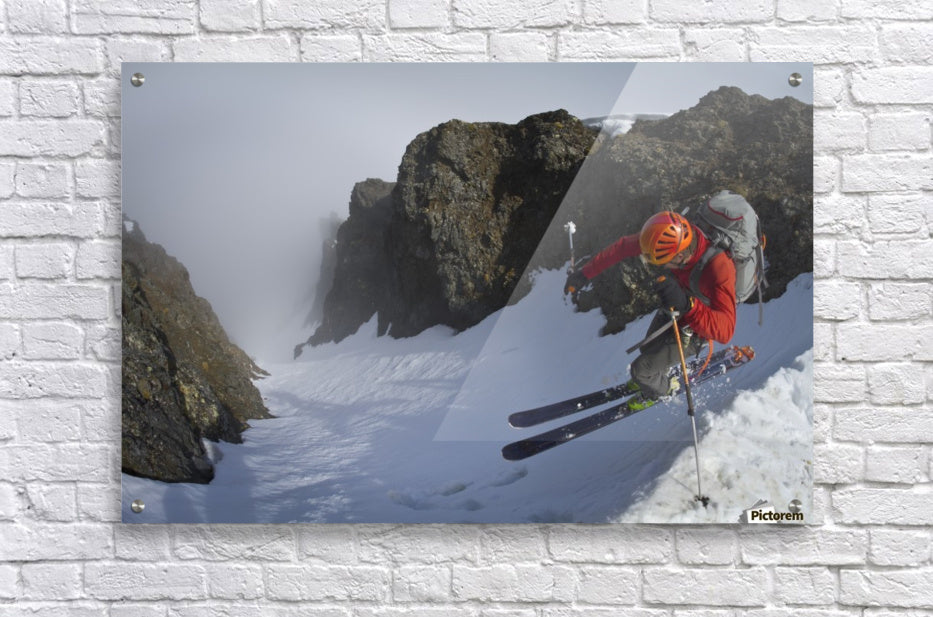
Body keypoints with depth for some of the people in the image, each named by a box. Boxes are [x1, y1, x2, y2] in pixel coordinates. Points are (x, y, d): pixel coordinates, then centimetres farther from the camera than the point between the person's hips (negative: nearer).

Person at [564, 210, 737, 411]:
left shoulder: (719, 268, -44)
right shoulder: (674, 234, -28)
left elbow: (725, 331, -47)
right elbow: (625, 246, -13)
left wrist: (687, 304, -63)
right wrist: (585, 273, -10)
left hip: (693, 329, -6)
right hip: (671, 312, 6)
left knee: (642, 369, 2)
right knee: (648, 348, 29)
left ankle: (663, 390, 37)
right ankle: (657, 376, 64)